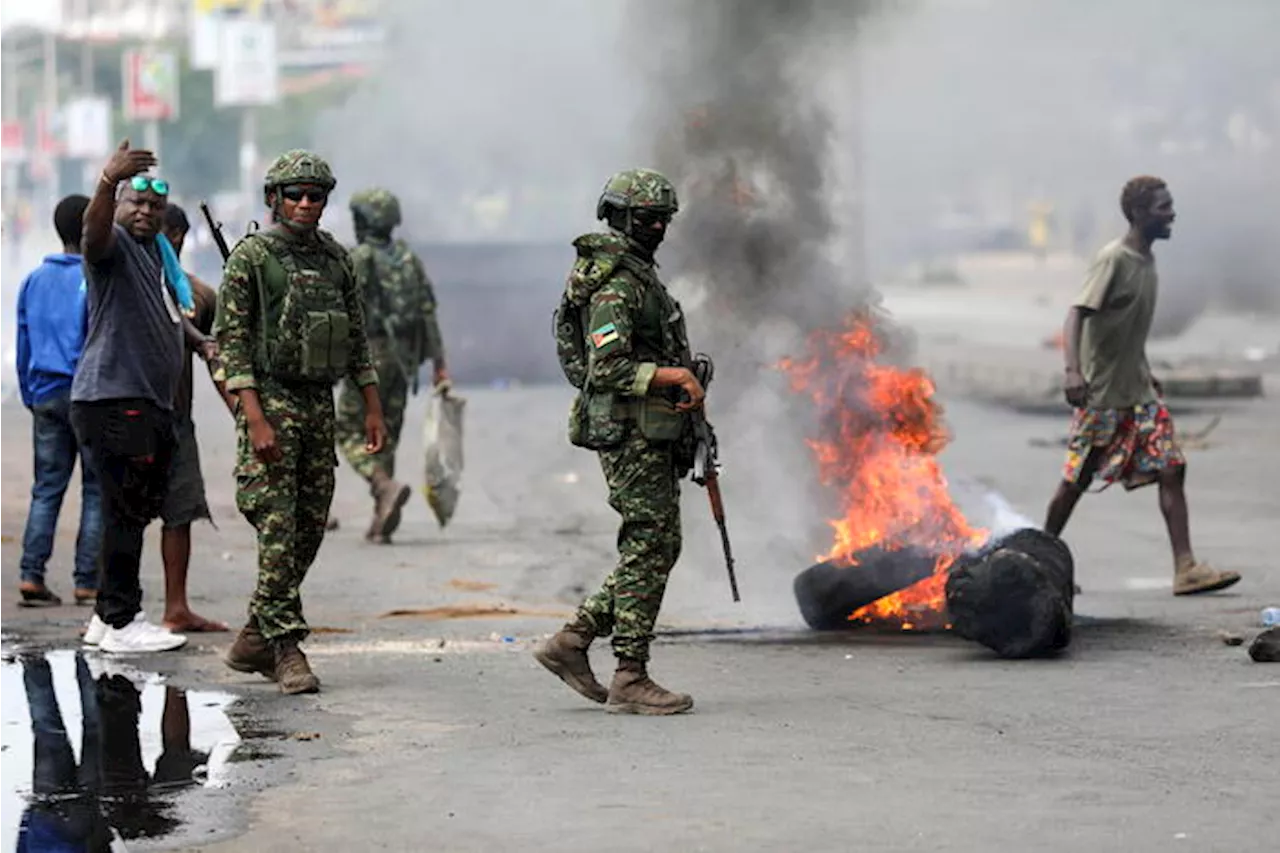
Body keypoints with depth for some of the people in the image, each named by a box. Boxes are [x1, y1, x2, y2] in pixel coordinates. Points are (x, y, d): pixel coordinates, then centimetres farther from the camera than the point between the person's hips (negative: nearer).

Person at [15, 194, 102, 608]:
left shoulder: (34, 281, 10)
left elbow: (23, 345, 14)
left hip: (45, 395, 6)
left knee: (46, 487, 8)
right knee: (96, 489, 0)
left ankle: (31, 574, -1)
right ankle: (88, 582, -1)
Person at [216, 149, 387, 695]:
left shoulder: (335, 260, 11)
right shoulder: (251, 257, -6)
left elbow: (357, 339, 16)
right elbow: (230, 341, -11)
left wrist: (373, 409, 10)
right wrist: (255, 419, -19)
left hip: (319, 405, 6)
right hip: (270, 401, -6)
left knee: (310, 530, 8)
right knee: (278, 529, -10)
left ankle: (253, 641, 19)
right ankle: (287, 649, -9)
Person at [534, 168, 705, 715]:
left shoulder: (638, 275, 18)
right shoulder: (614, 284, -15)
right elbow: (606, 369, -23)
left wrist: (683, 386, 15)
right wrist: (672, 375, -22)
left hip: (652, 434, 10)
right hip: (630, 431, -10)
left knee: (658, 548, 12)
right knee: (648, 551, -7)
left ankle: (571, 642, 14)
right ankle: (630, 680, -3)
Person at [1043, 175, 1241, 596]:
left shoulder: (1147, 260, 10)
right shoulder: (1113, 259, -16)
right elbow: (1077, 314, -24)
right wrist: (1072, 370, -38)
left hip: (1139, 391, 8)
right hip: (1102, 393, -8)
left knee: (1172, 468, -4)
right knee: (1077, 478, 3)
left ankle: (1186, 568, -7)